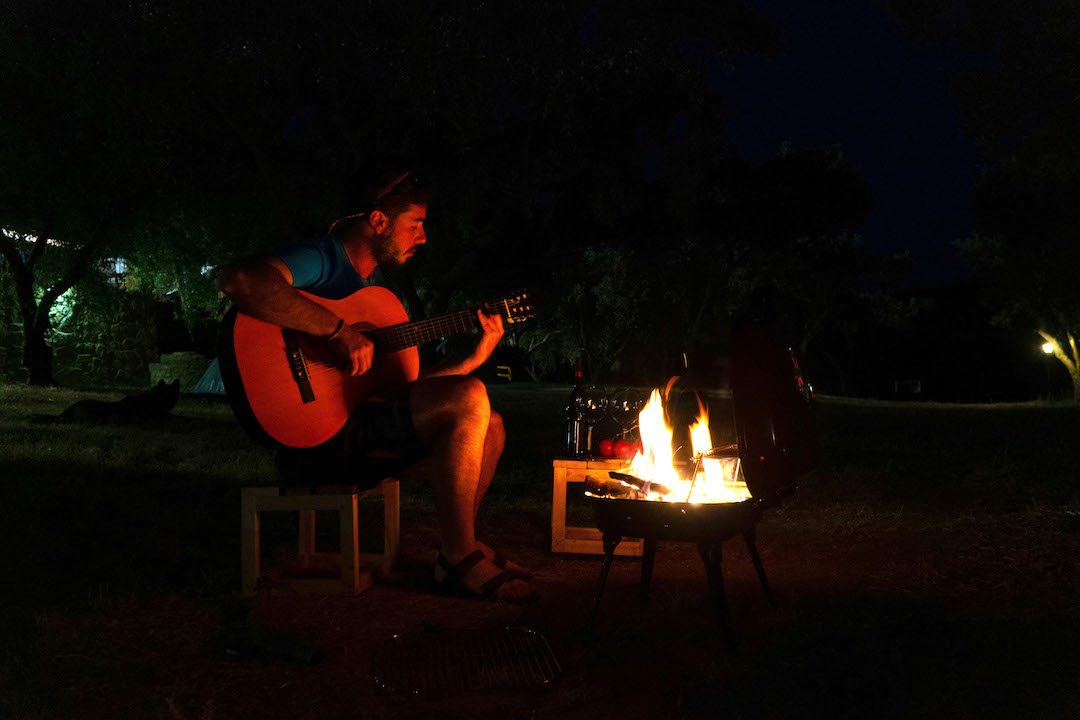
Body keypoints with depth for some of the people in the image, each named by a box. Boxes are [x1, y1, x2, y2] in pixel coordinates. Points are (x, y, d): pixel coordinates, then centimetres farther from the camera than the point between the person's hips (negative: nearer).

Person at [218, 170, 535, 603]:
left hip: (370, 412, 10)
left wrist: (473, 360, 8)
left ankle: (459, 545, 13)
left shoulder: (382, 291, 20)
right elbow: (241, 281, -32)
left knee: (490, 426, 5)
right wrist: (338, 330, -30)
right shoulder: (319, 261, -9)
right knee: (469, 400, -23)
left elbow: (405, 382, 18)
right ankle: (459, 560, -12)